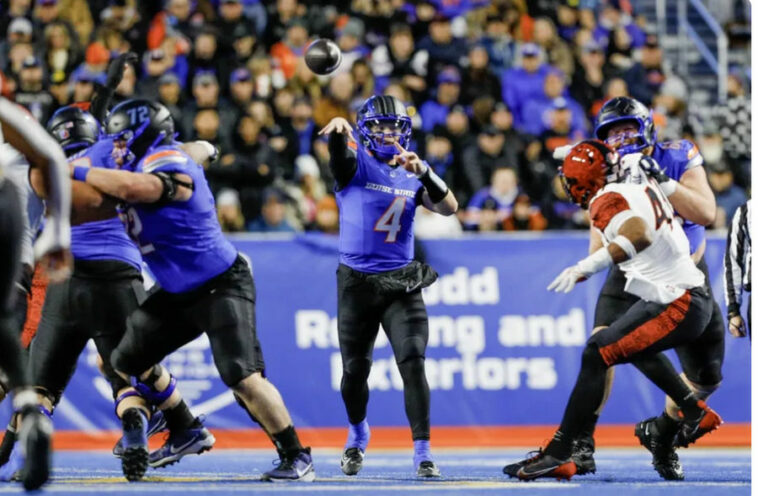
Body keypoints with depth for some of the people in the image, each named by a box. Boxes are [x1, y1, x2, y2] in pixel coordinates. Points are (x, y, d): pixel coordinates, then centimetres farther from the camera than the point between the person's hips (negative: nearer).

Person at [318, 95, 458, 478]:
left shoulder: (412, 176, 7)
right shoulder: (355, 164, -2)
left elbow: (449, 208, -5)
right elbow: (339, 149, -26)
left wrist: (423, 171, -20)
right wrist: (339, 128, -51)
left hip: (401, 283, 1)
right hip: (357, 281, -1)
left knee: (412, 362, -12)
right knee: (355, 369, 7)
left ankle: (422, 451, -9)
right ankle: (357, 433, 36)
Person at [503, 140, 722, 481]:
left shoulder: (609, 200, -15)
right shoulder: (644, 185, 9)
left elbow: (640, 234, -37)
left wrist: (587, 267, -46)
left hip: (677, 306, -10)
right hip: (694, 297, 10)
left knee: (597, 355, -17)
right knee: (635, 345, 35)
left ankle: (558, 455, -20)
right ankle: (697, 413, 41)